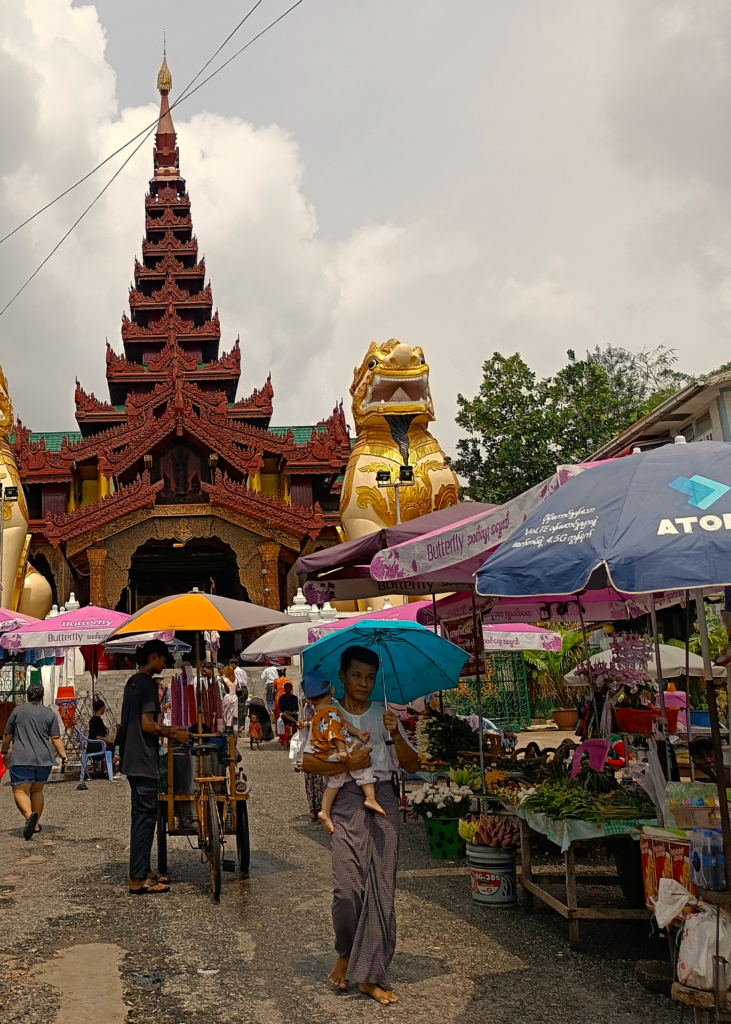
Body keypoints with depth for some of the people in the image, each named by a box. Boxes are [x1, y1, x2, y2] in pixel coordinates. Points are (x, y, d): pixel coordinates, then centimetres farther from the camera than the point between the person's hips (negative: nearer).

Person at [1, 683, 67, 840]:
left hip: (21, 759, -3)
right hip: (44, 759, 3)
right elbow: (56, 738, 1)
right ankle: (35, 825, 22)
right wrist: (63, 756, 4)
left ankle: (30, 815, -31)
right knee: (37, 790, 19)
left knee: (20, 791, -5)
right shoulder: (50, 713, 7)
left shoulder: (18, 710, 5)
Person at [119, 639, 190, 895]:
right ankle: (138, 880, -3)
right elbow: (147, 725, -21)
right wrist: (173, 733, -9)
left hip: (132, 759, 10)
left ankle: (143, 871, 22)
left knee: (142, 815, 15)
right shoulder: (148, 684, -15)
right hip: (143, 761, -10)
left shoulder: (132, 682, 15)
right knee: (145, 816, -6)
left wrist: (167, 728, 20)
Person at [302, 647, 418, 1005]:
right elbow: (308, 762, -8)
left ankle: (371, 976, 11)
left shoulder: (384, 714, 10)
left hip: (383, 803, 2)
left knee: (381, 888, 1)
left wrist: (396, 735, -12)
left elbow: (413, 766, 5)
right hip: (347, 803, -2)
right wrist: (348, 764, -19)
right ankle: (345, 952, 20)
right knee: (347, 885, -11)